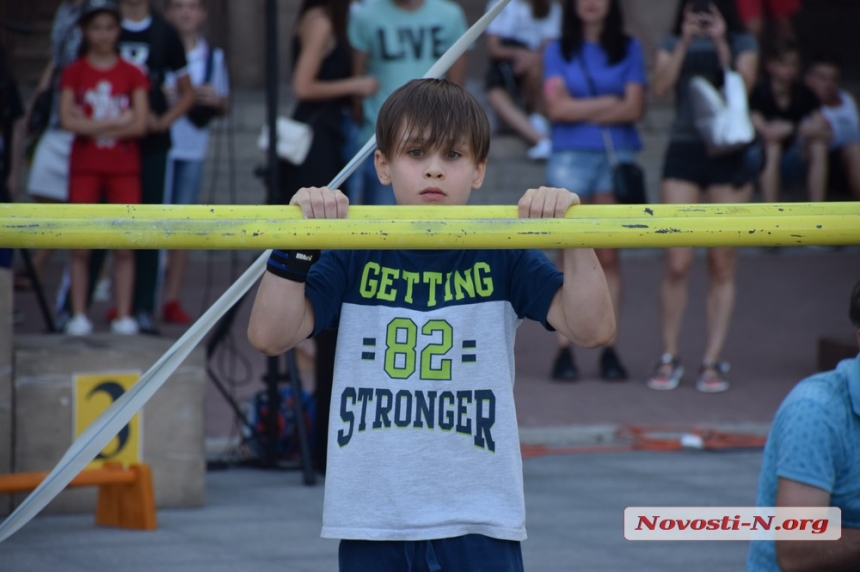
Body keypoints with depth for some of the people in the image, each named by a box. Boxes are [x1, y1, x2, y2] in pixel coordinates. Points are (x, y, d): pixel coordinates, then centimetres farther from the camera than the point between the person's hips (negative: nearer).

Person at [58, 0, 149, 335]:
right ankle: (78, 315, 3)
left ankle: (124, 316, 2)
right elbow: (68, 121, -9)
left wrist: (92, 125, -10)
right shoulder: (74, 74, 3)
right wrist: (115, 122, -12)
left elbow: (140, 125, -6)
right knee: (81, 246, -1)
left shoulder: (132, 75, 4)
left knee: (124, 245, -2)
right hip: (84, 166, 0)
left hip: (124, 167, 0)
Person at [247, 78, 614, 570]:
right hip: (371, 514, 1)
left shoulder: (502, 257, 3)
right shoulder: (355, 257, 4)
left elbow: (592, 328, -7)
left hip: (478, 515, -1)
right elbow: (271, 336, -4)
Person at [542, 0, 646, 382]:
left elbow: (635, 108, -2)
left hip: (617, 158, 0)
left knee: (609, 257, 0)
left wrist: (581, 111, -5)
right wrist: (610, 102, -3)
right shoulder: (558, 50, 9)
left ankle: (609, 350, 0)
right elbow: (557, 106, -4)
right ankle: (564, 350, -4)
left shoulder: (628, 49, 9)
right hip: (570, 157, 0)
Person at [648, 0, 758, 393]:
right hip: (683, 152, 0)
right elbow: (660, 87, -5)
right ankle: (669, 357, 2)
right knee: (677, 264, -7)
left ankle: (713, 361, 4)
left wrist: (721, 44, -11)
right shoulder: (673, 44, 11)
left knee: (722, 266, 0)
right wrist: (685, 42, -10)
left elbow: (743, 88, -7)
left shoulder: (744, 44, 9)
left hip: (729, 157, 0)